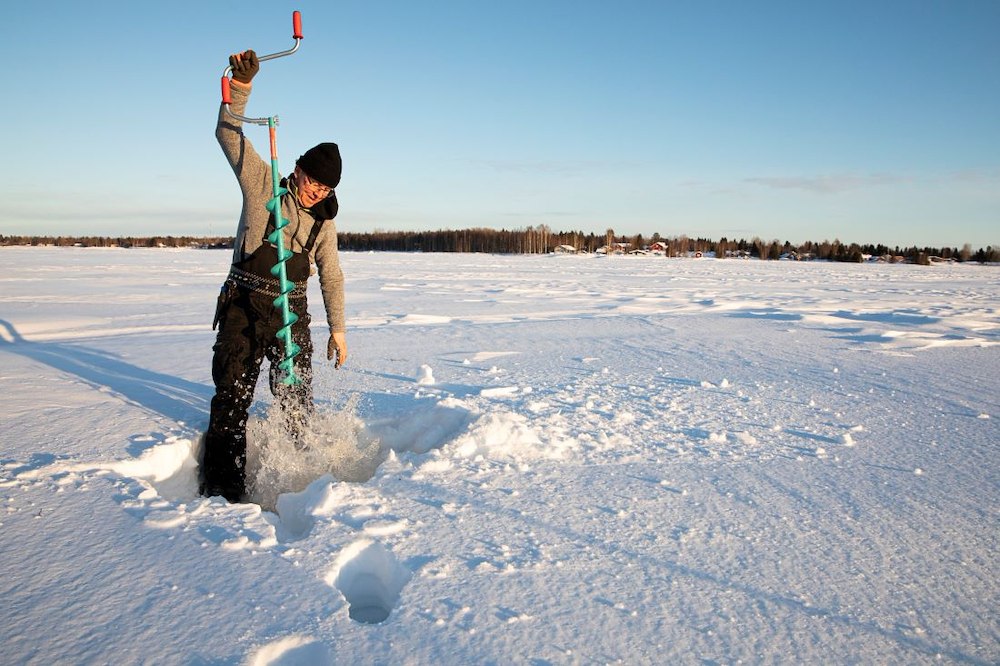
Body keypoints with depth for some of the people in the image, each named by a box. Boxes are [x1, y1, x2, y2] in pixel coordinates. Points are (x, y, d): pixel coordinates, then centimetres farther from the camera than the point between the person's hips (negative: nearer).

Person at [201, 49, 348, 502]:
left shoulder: (324, 221, 9)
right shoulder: (264, 185, -1)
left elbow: (331, 276, 14)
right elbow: (229, 135, -8)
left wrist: (337, 329, 12)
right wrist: (240, 86, -22)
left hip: (292, 313, 4)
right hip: (244, 307, -3)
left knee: (297, 399, 8)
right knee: (233, 395, -3)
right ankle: (222, 488, 3)